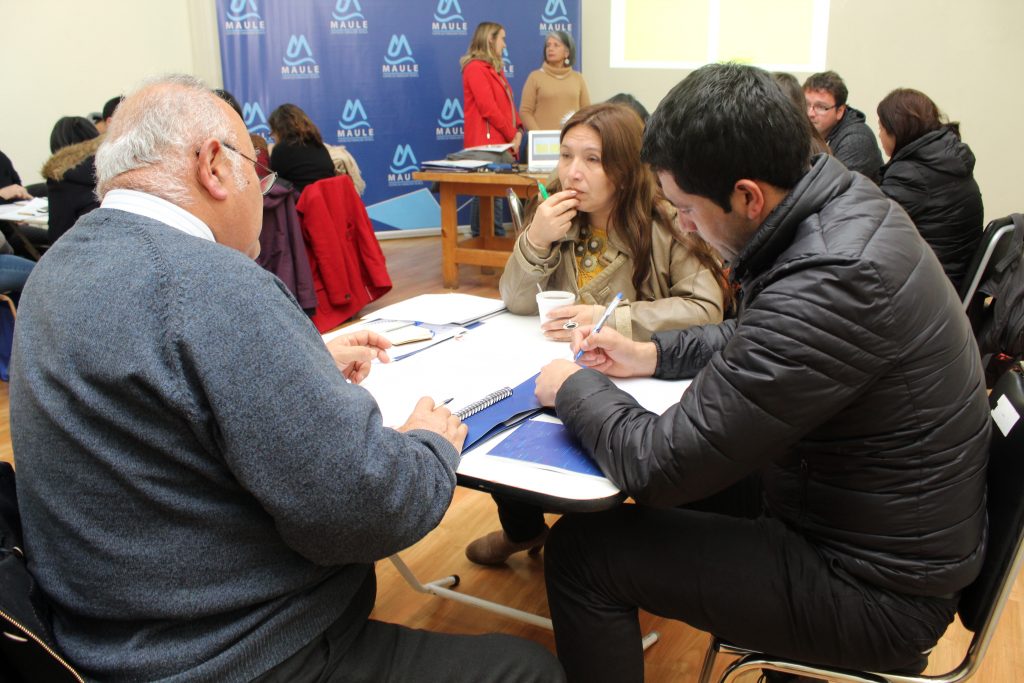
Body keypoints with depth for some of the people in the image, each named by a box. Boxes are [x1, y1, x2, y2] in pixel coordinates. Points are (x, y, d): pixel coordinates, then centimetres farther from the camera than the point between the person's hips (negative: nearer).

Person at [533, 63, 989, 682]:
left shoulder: (830, 282, -33)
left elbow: (659, 466, -28)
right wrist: (655, 355, 7)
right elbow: (761, 339, 17)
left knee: (581, 550, -10)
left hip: (878, 588, -9)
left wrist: (577, 389, -10)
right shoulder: (848, 200, -3)